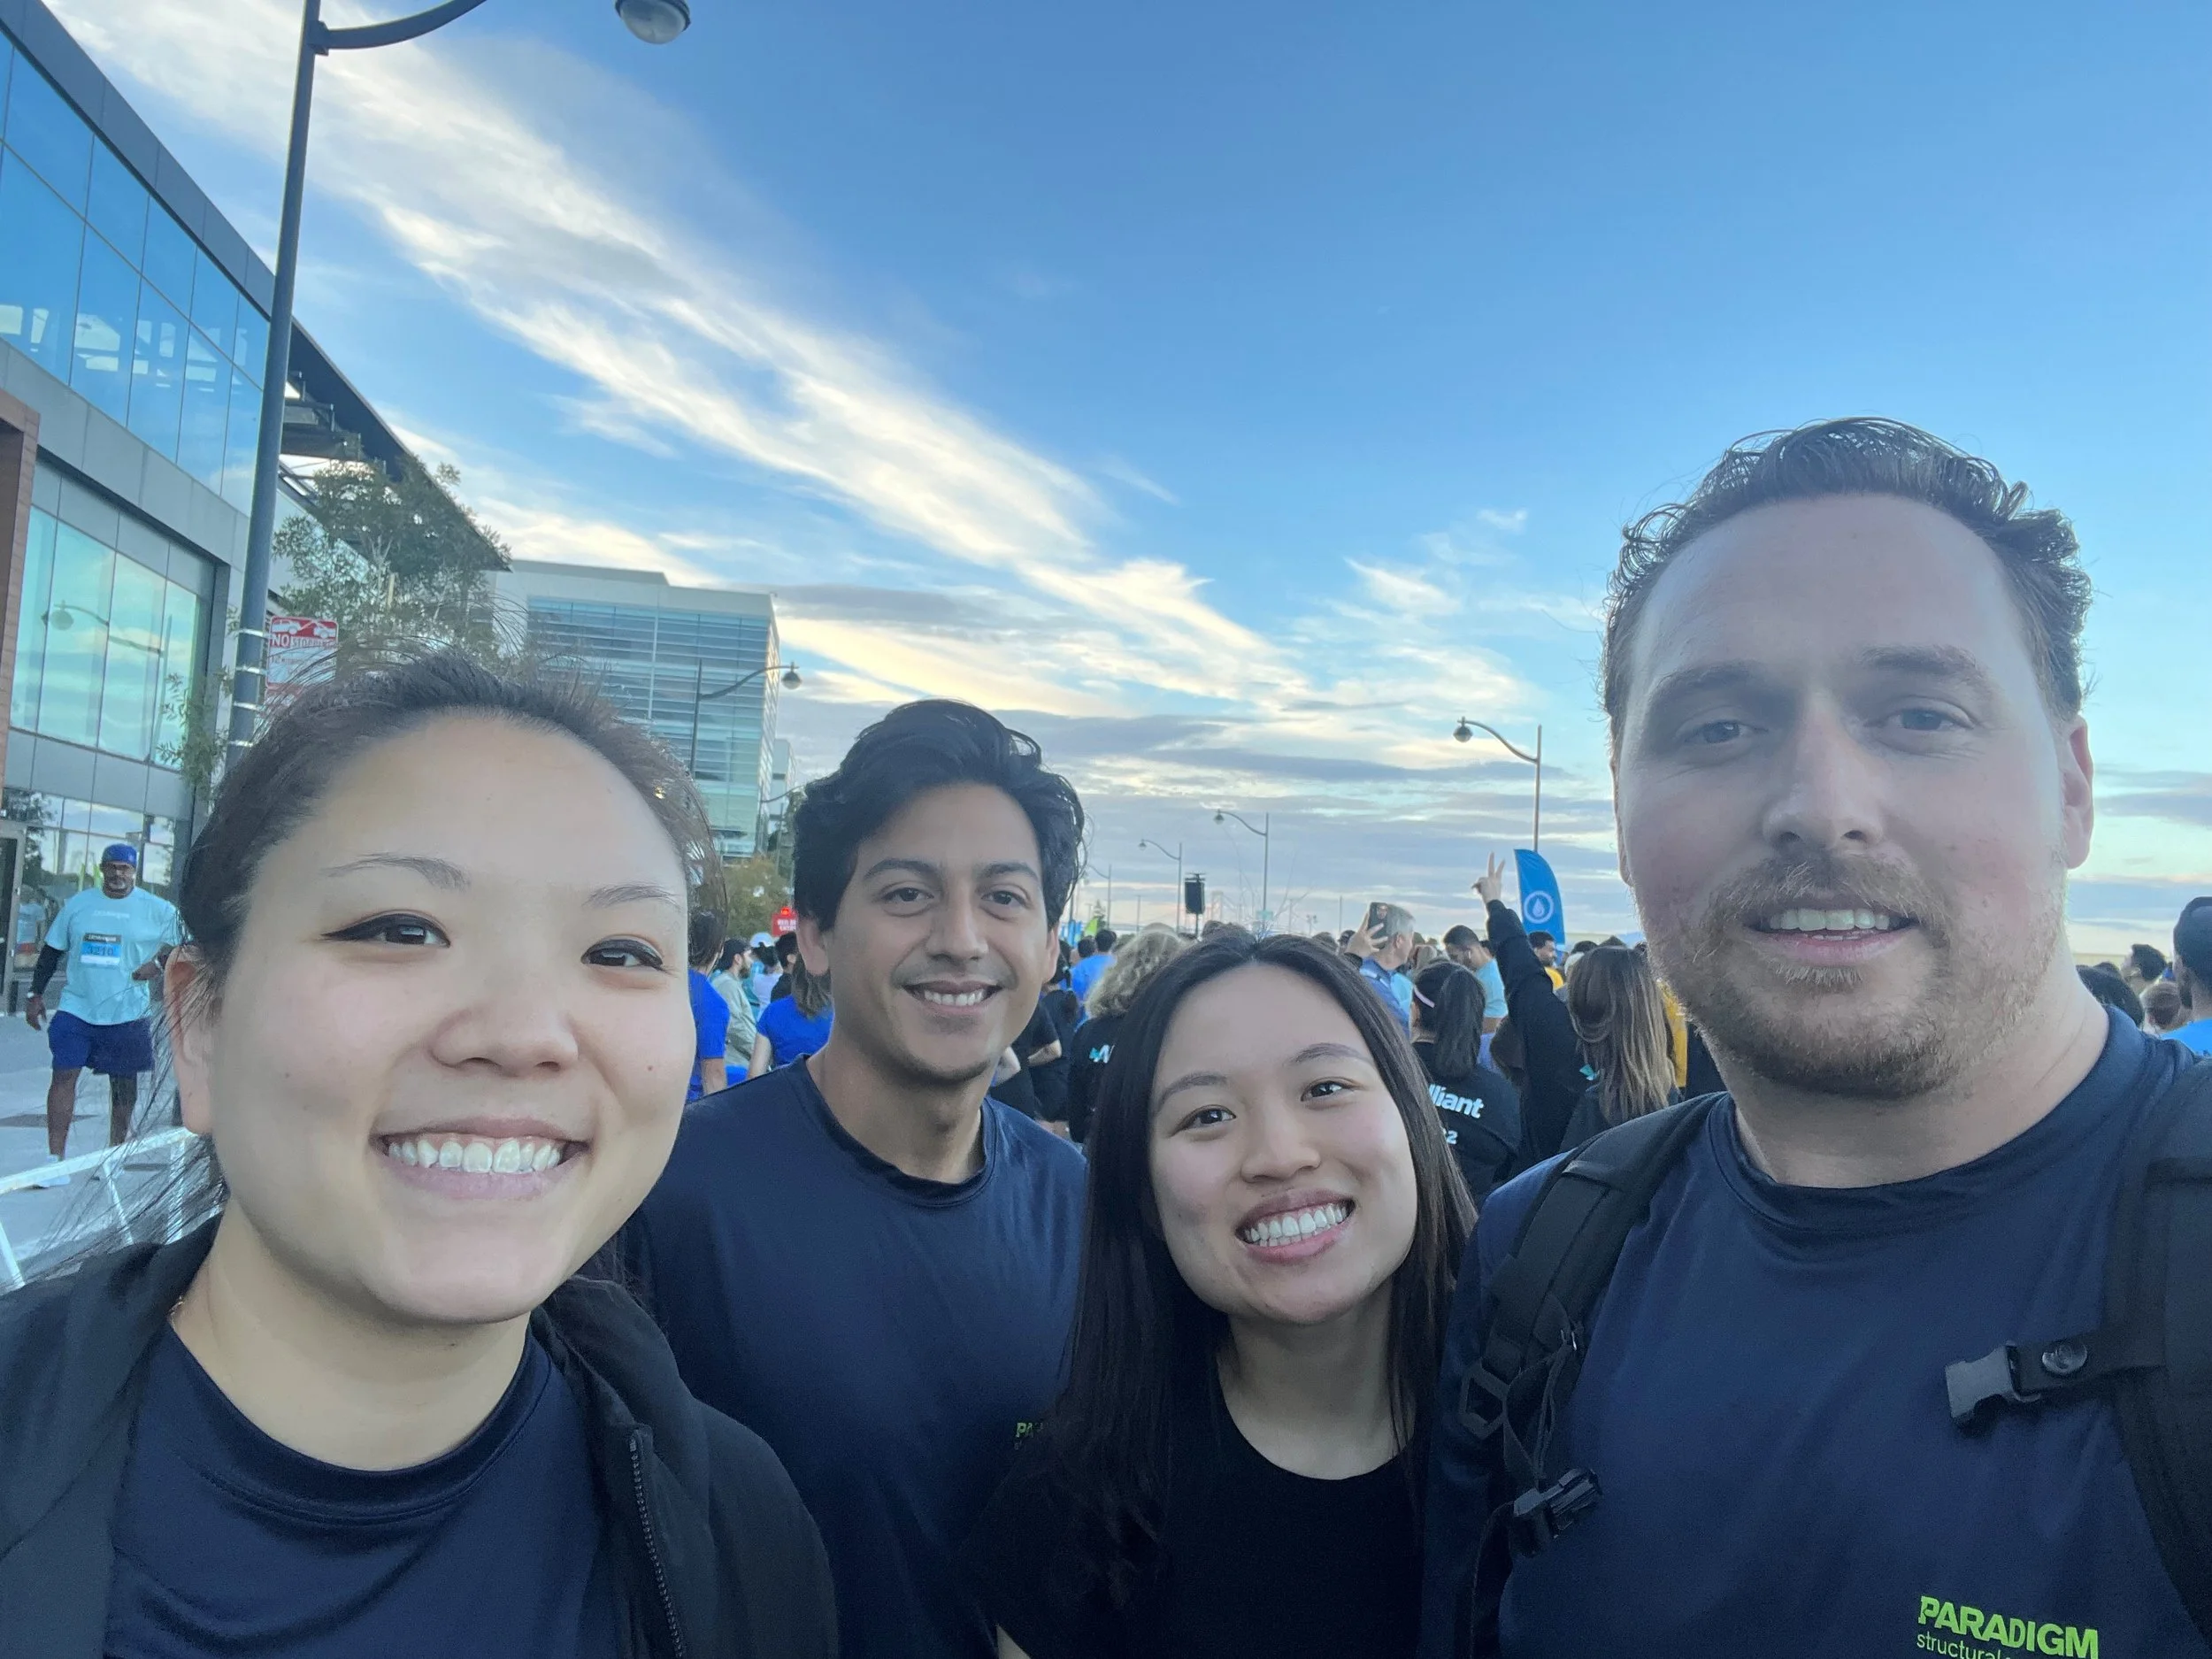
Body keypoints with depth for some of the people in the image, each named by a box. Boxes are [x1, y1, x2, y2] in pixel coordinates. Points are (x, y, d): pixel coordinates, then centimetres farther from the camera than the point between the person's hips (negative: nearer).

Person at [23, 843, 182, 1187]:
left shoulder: (157, 910, -1)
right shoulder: (77, 904, 7)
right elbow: (51, 951, 14)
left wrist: (160, 963, -13)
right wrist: (36, 994, 11)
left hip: (128, 1013, -1)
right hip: (76, 1008, 2)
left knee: (123, 1084, 7)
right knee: (63, 1075, -7)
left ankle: (115, 1155, 21)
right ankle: (56, 1158, -3)